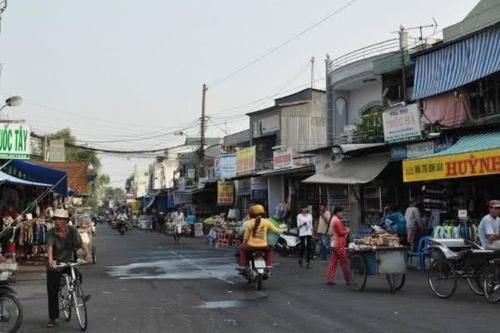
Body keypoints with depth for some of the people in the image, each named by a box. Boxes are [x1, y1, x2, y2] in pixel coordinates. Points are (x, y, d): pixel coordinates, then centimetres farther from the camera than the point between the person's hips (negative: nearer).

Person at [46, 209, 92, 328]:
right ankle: (52, 318, 17)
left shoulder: (72, 231, -7)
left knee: (77, 275, -28)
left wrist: (88, 254, -36)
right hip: (54, 266, -1)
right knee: (52, 293, 2)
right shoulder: (51, 233, -13)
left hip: (69, 261, 1)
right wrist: (50, 260, -47)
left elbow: (81, 243, -17)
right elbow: (49, 247, -29)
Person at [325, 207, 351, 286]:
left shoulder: (333, 220, 16)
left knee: (333, 262, 8)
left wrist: (344, 229, 11)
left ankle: (329, 280, 7)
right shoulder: (337, 221, -16)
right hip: (339, 245, -10)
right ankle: (348, 281, 1)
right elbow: (341, 232, -17)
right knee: (344, 263, -3)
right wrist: (347, 231, -1)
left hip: (334, 244, 10)